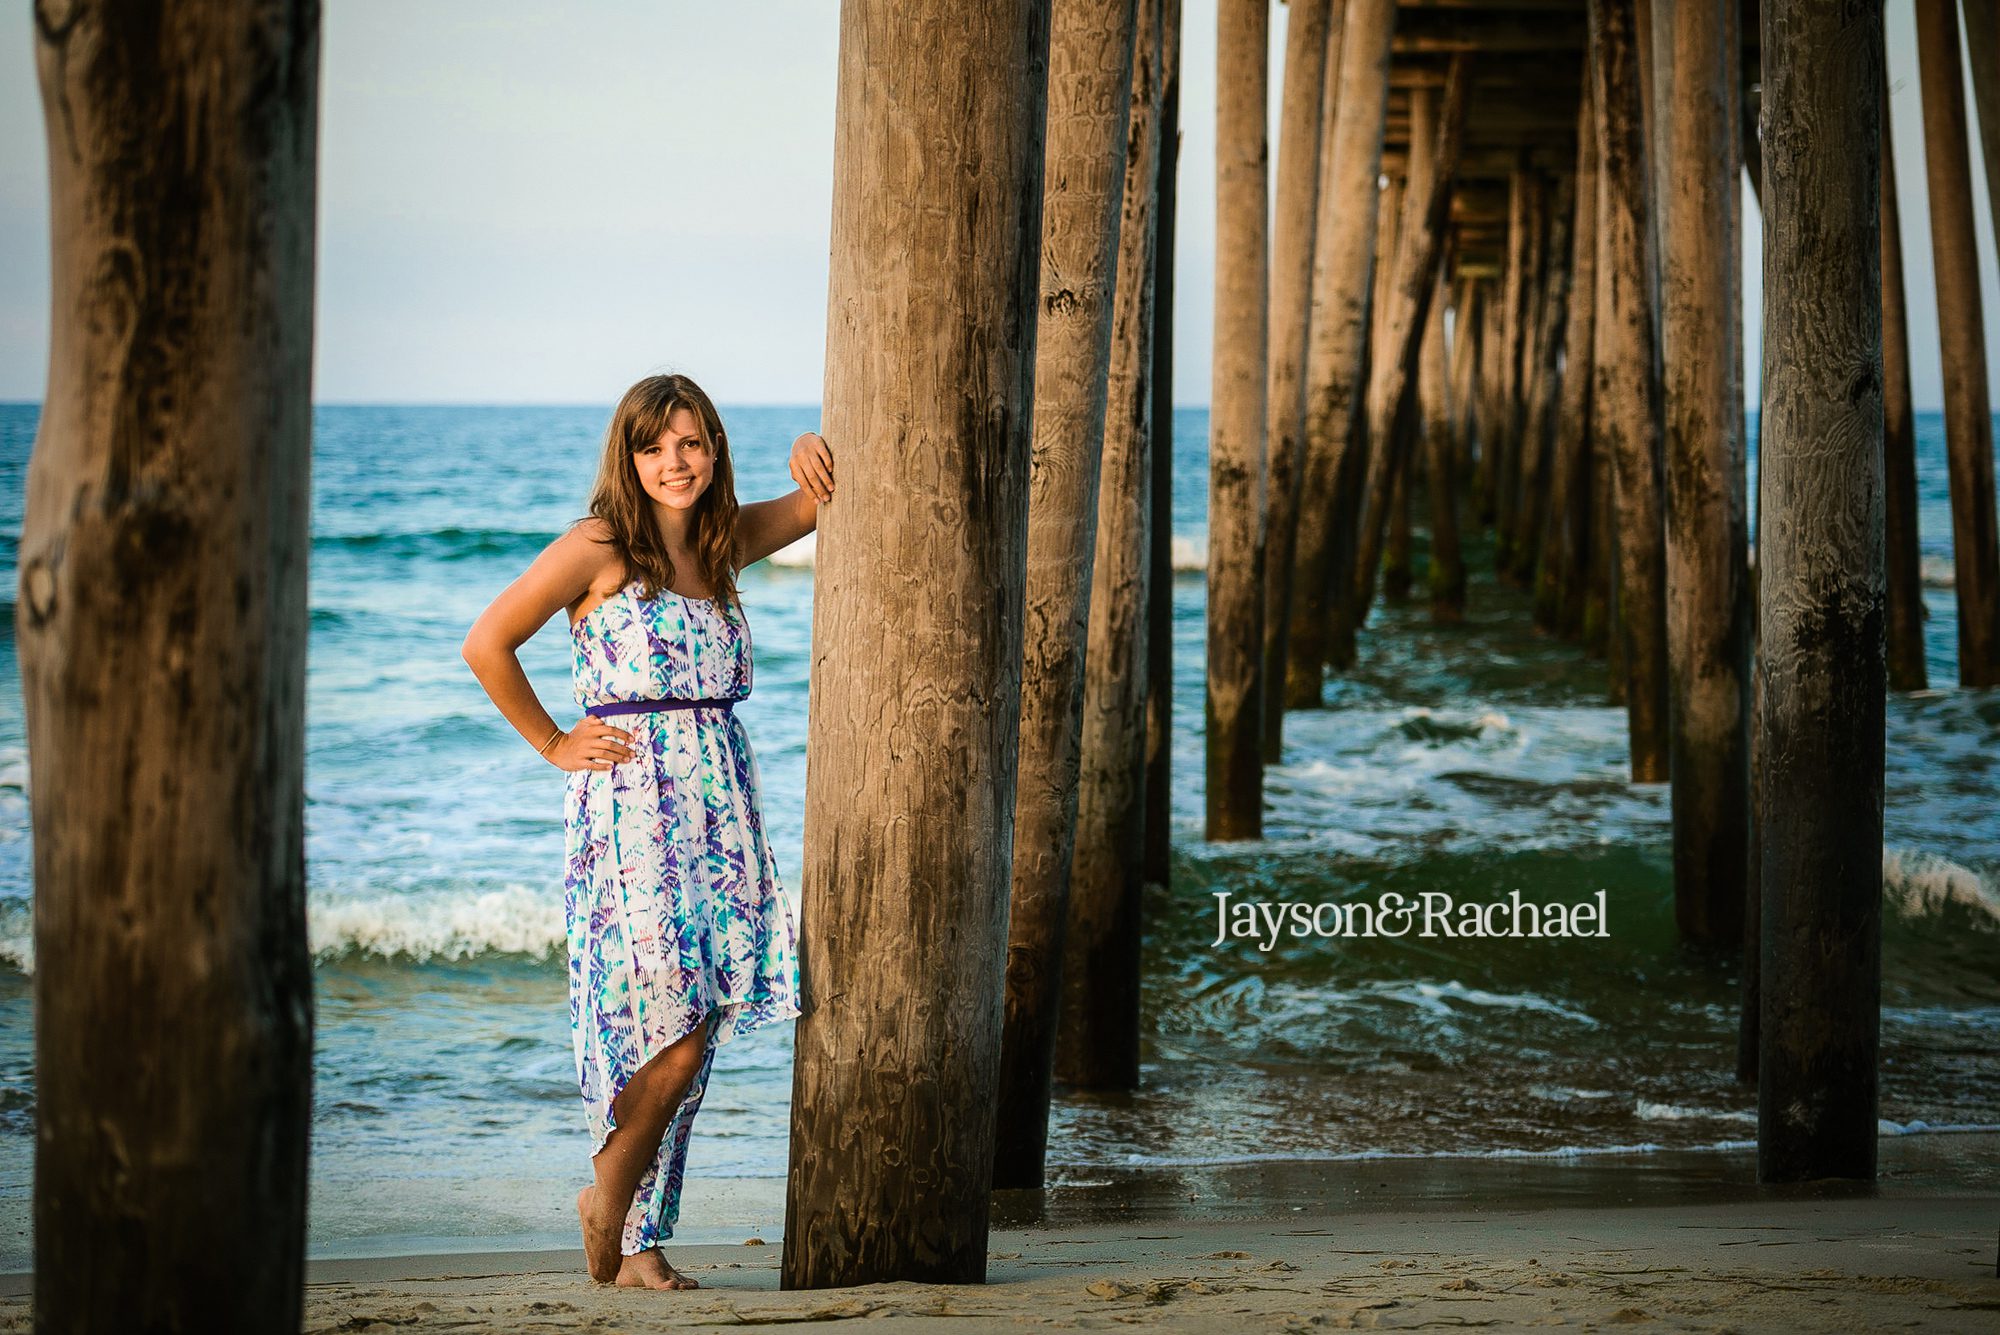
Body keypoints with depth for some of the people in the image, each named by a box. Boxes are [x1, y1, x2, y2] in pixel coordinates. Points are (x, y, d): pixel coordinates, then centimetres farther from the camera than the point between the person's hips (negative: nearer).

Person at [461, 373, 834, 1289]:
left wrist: (815, 458, 1)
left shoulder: (723, 544, 13)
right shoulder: (599, 550, -4)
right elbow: (486, 645, -4)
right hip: (629, 806, -6)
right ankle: (606, 1197, 10)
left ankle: (638, 1239, 10)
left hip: (720, 805, 6)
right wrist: (554, 746, -1)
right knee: (673, 1019, -13)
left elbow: (826, 500, 23)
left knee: (697, 1025, 3)